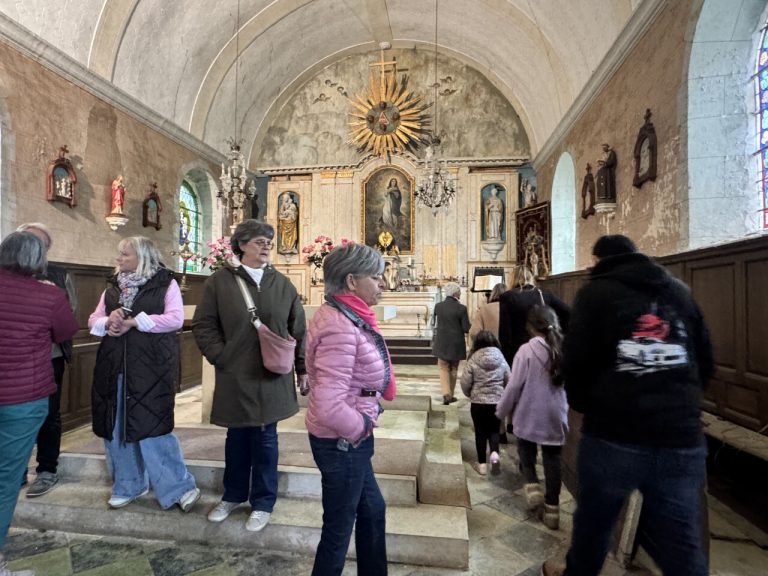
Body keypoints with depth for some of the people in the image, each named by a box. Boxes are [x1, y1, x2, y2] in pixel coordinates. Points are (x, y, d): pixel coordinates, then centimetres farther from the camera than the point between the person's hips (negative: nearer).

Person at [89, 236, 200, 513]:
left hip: (151, 367, -6)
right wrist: (108, 322, -9)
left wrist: (133, 321, -15)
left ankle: (179, 487, 7)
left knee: (150, 426, -6)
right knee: (115, 426, 12)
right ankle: (128, 485, 30)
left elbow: (175, 319, -14)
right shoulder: (112, 286, 14)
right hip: (113, 366, 6)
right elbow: (93, 320, 14)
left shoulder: (165, 283, -3)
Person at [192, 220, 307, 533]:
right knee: (237, 436, 16)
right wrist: (220, 356, -9)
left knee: (265, 439, 10)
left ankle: (263, 503, 29)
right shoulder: (220, 281, -4)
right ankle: (233, 496, 39)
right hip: (234, 376, 0)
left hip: (272, 376, 1)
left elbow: (298, 329, 4)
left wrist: (302, 367, 4)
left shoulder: (282, 284, 1)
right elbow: (202, 325, 0)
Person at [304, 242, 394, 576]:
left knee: (372, 511, 26)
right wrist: (362, 428, -16)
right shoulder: (340, 327, -28)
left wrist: (363, 421, 9)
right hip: (342, 442, -9)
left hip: (347, 438, 10)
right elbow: (329, 407, -32)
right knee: (338, 530, 13)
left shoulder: (346, 317, 3)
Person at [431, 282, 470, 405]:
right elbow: (466, 328, -11)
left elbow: (434, 325, 5)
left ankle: (446, 394, -7)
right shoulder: (461, 308, -14)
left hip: (442, 343, 1)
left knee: (443, 369, 9)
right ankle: (450, 395, 25)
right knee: (453, 369, 16)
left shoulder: (438, 306, -5)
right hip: (456, 344, -1)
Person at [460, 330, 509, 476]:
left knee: (480, 432, 11)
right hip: (497, 402, 2)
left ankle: (482, 463, 16)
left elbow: (465, 384, -9)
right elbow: (509, 381, 4)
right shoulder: (501, 360, -4)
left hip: (478, 403, -1)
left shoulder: (473, 361, -11)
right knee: (494, 430, 17)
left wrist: (471, 395, 11)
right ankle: (495, 453, -6)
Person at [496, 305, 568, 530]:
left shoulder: (527, 350, -16)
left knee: (526, 450, 21)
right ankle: (552, 509, 20)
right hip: (556, 416, 3)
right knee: (552, 458, 13)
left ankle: (532, 486, 8)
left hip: (530, 415, -3)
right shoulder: (565, 350, -4)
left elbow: (514, 386, -14)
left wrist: (502, 411, 0)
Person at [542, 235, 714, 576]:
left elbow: (576, 361, -6)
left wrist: (583, 404, 11)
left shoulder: (597, 291, 0)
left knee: (593, 520, 17)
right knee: (683, 545, 12)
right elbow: (705, 364, 15)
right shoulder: (679, 292, 14)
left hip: (614, 435, -3)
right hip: (682, 438, 4)